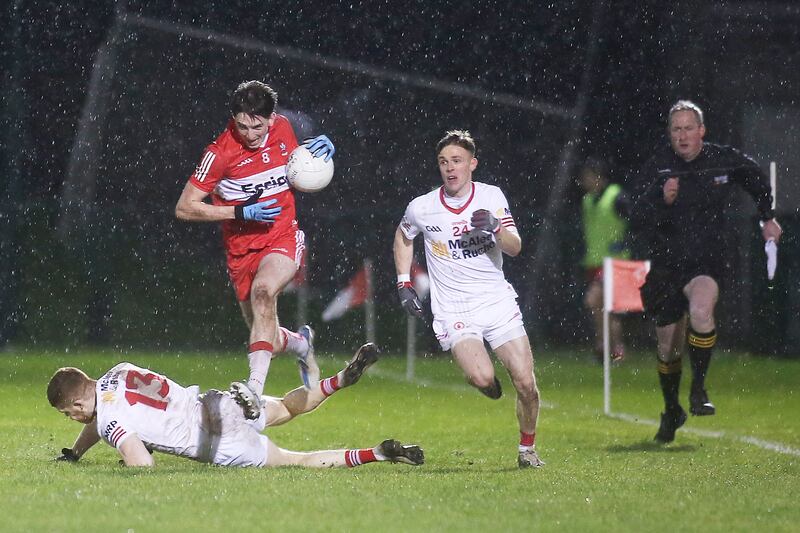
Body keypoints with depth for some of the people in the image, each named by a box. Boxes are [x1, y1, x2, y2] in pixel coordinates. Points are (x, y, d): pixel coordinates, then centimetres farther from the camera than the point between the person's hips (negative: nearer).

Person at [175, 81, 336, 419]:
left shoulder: (282, 128, -3)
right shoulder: (221, 153, -15)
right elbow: (184, 208, -13)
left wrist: (320, 150, -3)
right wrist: (242, 213, -19)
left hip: (284, 238, 0)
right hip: (242, 249, 0)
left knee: (263, 290, -33)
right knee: (266, 338, 8)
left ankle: (255, 387, -44)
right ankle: (302, 344, 47)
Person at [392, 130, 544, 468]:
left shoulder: (491, 197, 0)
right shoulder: (422, 208, -2)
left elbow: (514, 248, -8)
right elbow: (403, 237, 20)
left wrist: (495, 228, -28)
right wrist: (404, 284, 14)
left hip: (498, 301, 2)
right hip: (453, 310, -2)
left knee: (526, 383, -7)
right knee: (481, 378, -26)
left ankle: (527, 447, 18)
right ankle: (489, 385, 13)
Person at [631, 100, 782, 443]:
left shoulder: (724, 160, -3)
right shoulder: (656, 167, -6)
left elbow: (756, 179, 20)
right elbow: (638, 222, -12)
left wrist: (768, 217, 28)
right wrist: (662, 199, -30)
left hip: (706, 260, -1)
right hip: (665, 262, 1)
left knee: (701, 307, -34)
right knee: (668, 347, 8)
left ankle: (698, 389, -21)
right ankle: (672, 411, 31)